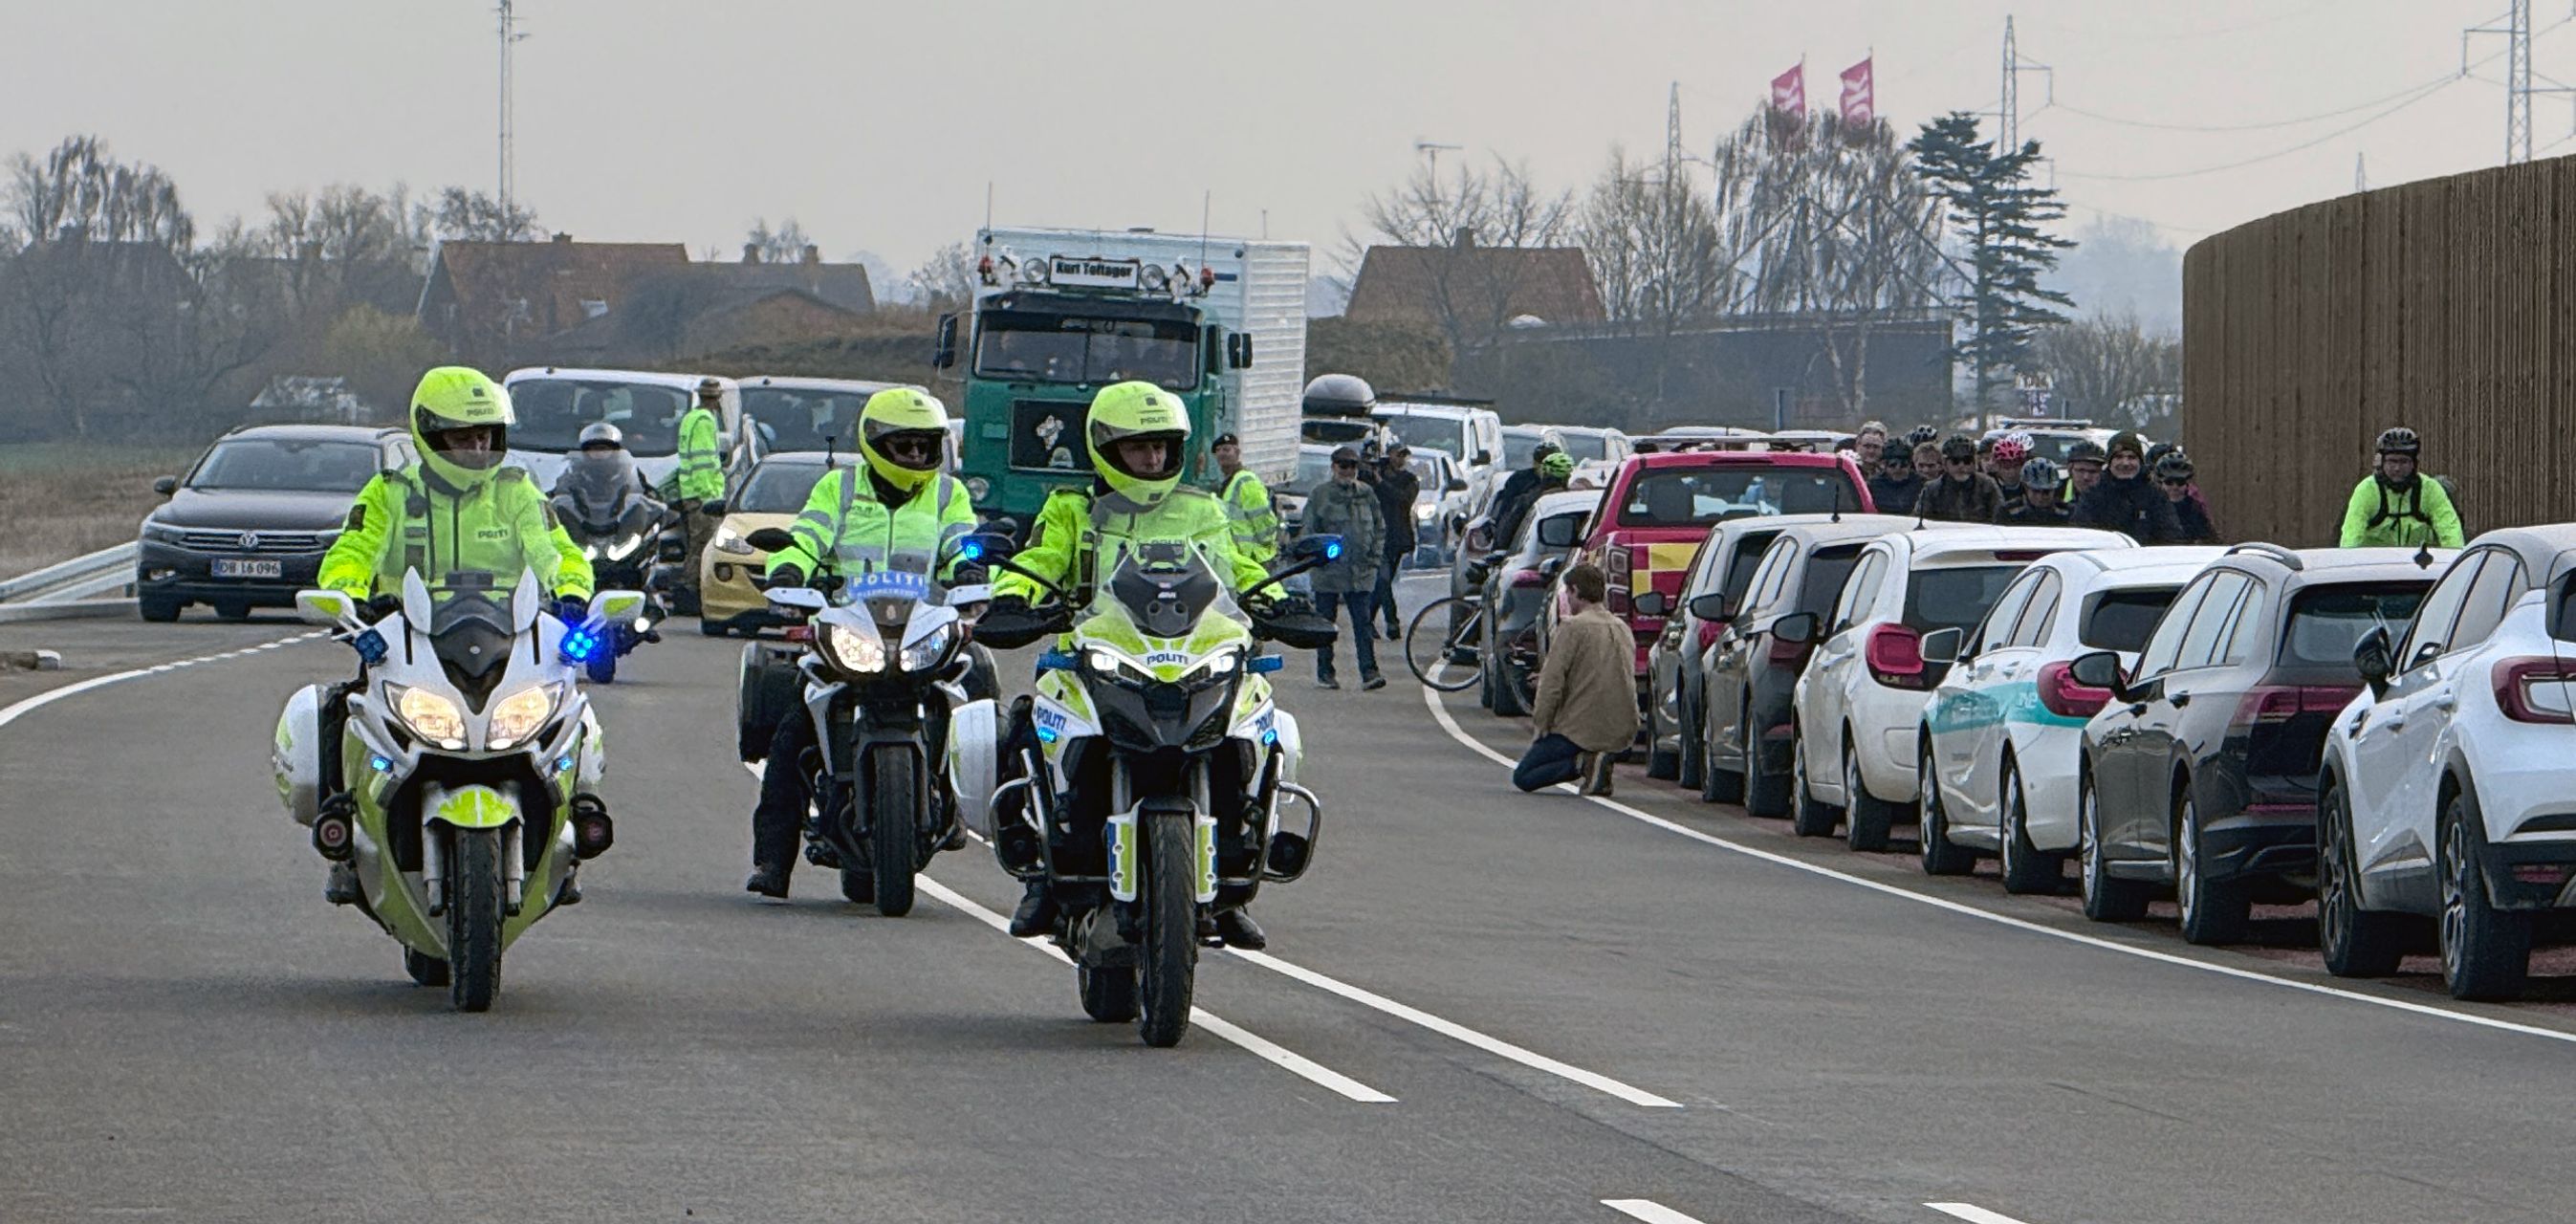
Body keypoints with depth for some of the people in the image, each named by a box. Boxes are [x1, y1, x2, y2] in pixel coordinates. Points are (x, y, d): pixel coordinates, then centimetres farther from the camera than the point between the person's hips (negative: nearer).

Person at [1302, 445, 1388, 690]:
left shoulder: (1366, 494, 9)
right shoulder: (1320, 494, 1)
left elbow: (1379, 527, 15)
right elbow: (1308, 530, 2)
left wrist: (1375, 557, 5)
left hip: (1361, 571, 1)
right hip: (1328, 570, -1)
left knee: (1363, 623, -5)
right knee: (1326, 622, 6)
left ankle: (1369, 672, -9)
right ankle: (1325, 672, 15)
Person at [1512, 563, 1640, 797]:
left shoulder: (1572, 627, -12)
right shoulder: (1623, 629, 11)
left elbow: (1552, 683, -15)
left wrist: (1540, 727, -5)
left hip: (1581, 729, -7)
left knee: (1522, 777, 4)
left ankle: (1584, 762, -14)